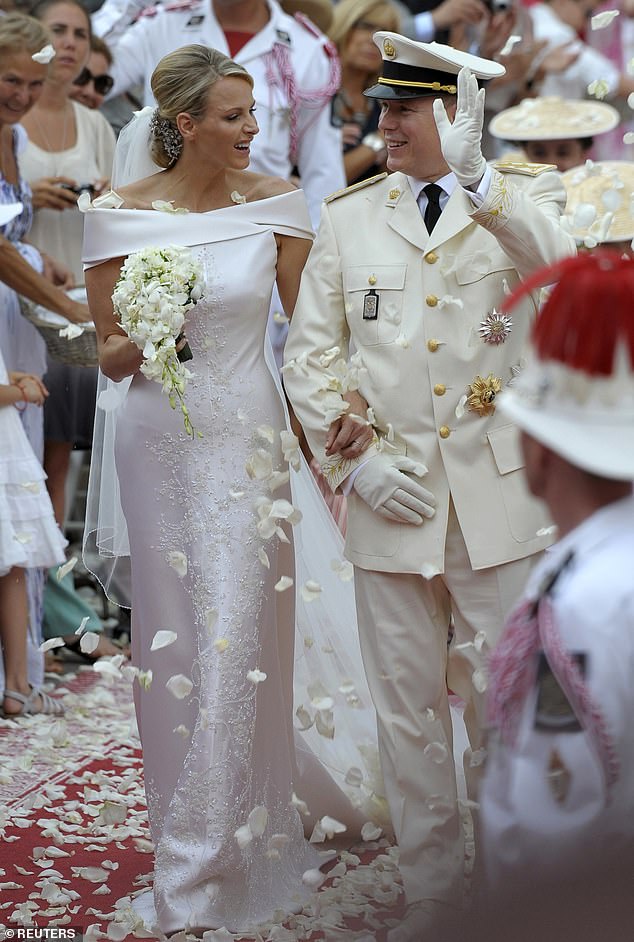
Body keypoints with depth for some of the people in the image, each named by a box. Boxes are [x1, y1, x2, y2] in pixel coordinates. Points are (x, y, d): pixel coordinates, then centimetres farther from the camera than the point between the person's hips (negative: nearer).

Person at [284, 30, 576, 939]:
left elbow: (561, 269, -23)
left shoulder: (524, 197, 0)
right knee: (407, 705, 10)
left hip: (500, 497, -2)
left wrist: (474, 178, -35)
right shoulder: (348, 217, 7)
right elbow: (308, 356, 8)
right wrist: (356, 460, -5)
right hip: (392, 500, 2)